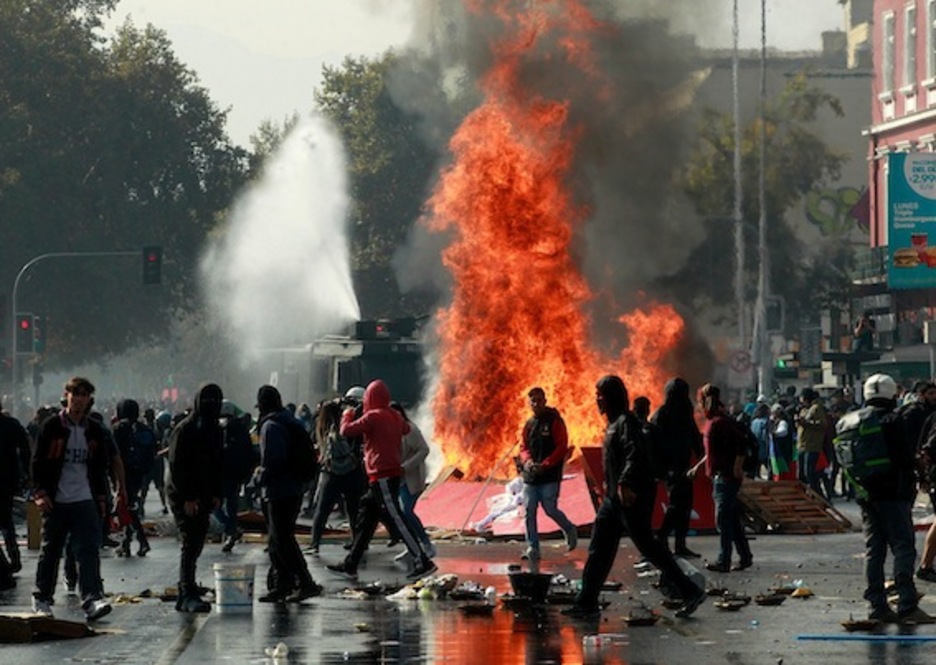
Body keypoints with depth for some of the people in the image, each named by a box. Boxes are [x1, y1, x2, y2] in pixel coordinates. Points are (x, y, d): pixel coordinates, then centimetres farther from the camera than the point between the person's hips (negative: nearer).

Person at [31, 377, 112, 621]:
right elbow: (38, 462, -1)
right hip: (55, 501, -2)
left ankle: (92, 600, -18)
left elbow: (100, 466, 17)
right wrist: (40, 493, -9)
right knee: (50, 551, 7)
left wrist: (100, 497, 13)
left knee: (89, 550, -10)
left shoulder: (95, 431, 9)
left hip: (85, 501, 2)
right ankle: (42, 598, 20)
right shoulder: (51, 427, -2)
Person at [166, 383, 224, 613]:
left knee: (196, 544, 8)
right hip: (183, 498, -7)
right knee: (190, 544, -13)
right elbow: (176, 465, -14)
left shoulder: (215, 430, 13)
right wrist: (187, 498, -18)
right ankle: (188, 596, -16)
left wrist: (216, 494, 8)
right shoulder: (185, 430, -10)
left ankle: (186, 595, 17)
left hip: (203, 498, 7)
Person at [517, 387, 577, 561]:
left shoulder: (554, 421, -5)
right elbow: (523, 447, 16)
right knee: (529, 512, -1)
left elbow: (562, 448, -10)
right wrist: (527, 461, -7)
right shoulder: (529, 424, 13)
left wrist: (544, 465, -17)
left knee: (550, 510, -5)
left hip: (550, 476, -5)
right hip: (530, 476, 6)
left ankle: (569, 530, 24)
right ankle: (532, 548, 4)